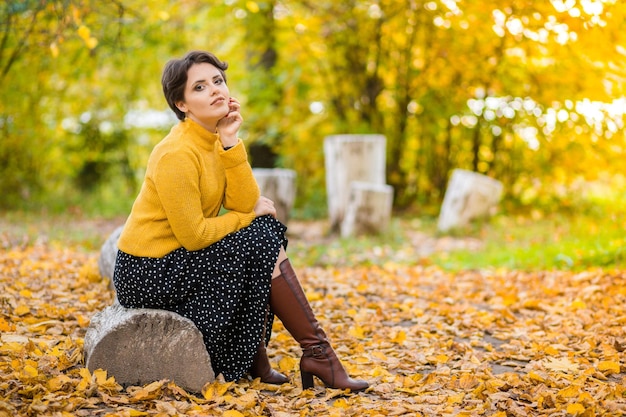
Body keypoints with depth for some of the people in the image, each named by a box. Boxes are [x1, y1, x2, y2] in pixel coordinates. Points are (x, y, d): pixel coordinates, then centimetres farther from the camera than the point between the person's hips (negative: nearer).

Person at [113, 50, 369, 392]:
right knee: (264, 248, -13)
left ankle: (255, 359, 5)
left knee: (266, 232, 2)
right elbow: (193, 235, -23)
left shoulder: (218, 139, 4)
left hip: (174, 257, 9)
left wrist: (230, 142, -15)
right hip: (149, 272, -9)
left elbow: (244, 204, -6)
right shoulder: (177, 154, -22)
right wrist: (253, 214, -9)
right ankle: (317, 354, -3)